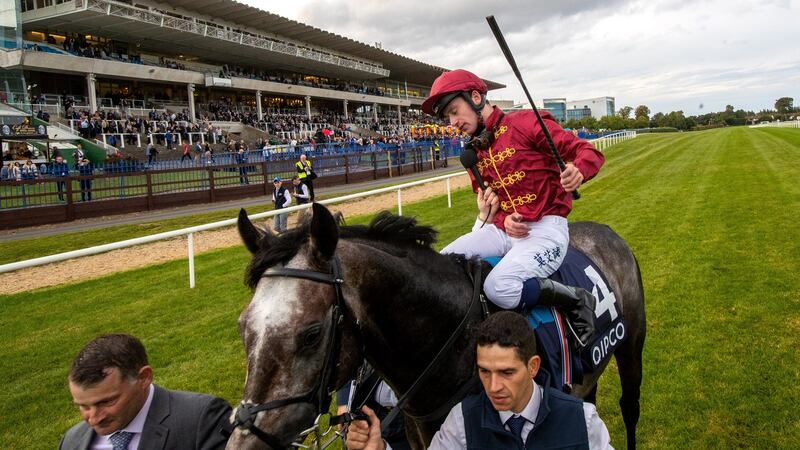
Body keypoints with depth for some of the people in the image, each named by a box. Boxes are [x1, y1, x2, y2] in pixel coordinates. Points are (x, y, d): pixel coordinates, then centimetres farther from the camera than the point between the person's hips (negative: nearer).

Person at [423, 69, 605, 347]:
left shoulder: (527, 123, -4)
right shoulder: (474, 154, 16)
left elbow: (589, 151, -8)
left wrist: (578, 171, -33)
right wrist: (502, 220, -4)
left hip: (545, 228, -6)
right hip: (503, 229, 7)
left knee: (500, 288, -31)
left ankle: (577, 301, -8)